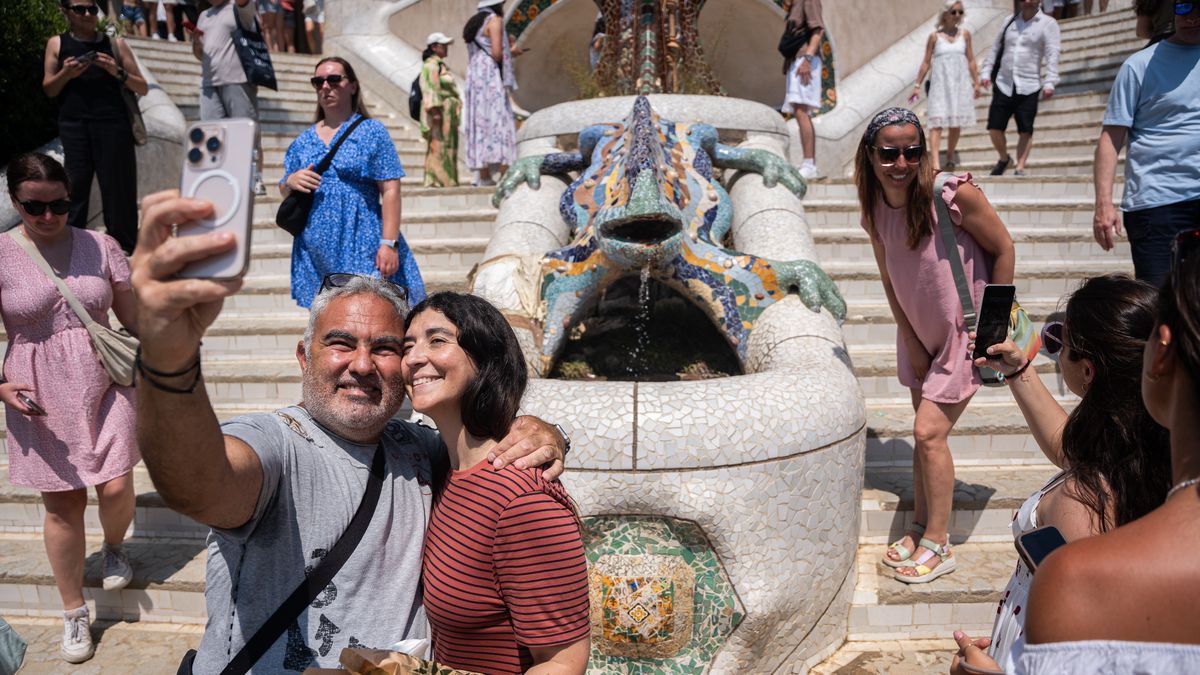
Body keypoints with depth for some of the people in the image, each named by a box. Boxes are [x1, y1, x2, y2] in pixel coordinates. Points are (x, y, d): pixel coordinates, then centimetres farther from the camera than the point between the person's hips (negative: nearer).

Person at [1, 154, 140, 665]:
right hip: (41, 397, -1)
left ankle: (114, 547, 33)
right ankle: (74, 613, 24)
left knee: (116, 488, -5)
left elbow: (134, 319, 6)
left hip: (105, 384, 1)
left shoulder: (99, 246, -1)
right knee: (62, 504, 6)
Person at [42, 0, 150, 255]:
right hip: (73, 125, 1)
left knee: (118, 188, -1)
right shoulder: (57, 43, 12)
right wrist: (66, 73, -11)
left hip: (112, 123, -1)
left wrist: (118, 73, -11)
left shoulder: (115, 44, 10)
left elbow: (142, 88, 7)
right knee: (74, 186, 0)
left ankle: (125, 250, 6)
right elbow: (48, 89, 9)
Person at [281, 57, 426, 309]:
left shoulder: (372, 132, 1)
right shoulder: (303, 141, 14)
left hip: (362, 246, -5)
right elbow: (284, 191, 20)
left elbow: (390, 190, -6)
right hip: (316, 249, 5)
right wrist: (291, 181, -4)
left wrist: (389, 243, -16)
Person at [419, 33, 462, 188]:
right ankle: (436, 180, -12)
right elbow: (430, 89, -17)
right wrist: (435, 111, -24)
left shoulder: (441, 65, 23)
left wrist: (455, 109, 23)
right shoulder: (431, 65, -8)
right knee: (438, 146, -11)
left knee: (449, 145, 9)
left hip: (448, 113, 10)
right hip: (439, 111, -10)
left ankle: (448, 181, 11)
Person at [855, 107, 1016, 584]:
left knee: (929, 432, -9)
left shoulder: (954, 192, -23)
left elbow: (1003, 250, -12)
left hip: (965, 334, -5)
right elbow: (890, 280, 3)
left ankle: (938, 545, 7)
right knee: (925, 434, 14)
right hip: (919, 334, 5)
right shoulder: (875, 209, -7)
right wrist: (912, 343, 2)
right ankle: (920, 528, 29)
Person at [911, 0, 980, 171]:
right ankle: (936, 163, -21)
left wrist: (976, 82, 7)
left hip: (960, 84, 3)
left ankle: (950, 157, 23)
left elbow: (971, 60, 10)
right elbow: (926, 62, 4)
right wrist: (917, 85, 1)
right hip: (940, 85, -3)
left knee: (956, 123, 6)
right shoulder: (935, 36, 0)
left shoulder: (965, 34, 7)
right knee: (937, 122, -12)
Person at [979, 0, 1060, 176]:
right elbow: (995, 48, 18)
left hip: (1028, 88, -3)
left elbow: (1052, 55, -8)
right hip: (1003, 84, 3)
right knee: (994, 128, 1)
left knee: (1025, 131, -4)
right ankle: (1004, 159, 24)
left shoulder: (1048, 24, 0)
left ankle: (1020, 168, 3)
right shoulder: (1010, 21, 13)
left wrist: (1049, 82, -18)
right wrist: (987, 72, 8)